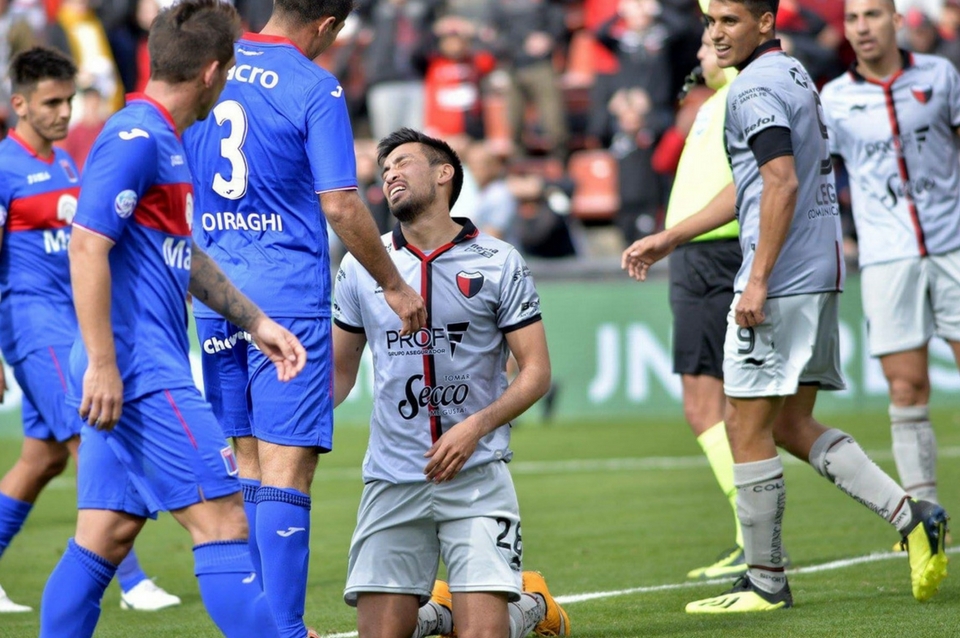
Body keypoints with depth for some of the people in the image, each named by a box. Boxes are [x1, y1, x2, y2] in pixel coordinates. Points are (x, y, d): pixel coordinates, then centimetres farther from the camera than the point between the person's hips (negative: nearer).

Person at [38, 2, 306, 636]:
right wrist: (101, 365, -22)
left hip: (134, 374, 10)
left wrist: (256, 322, 29)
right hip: (140, 370, -10)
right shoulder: (135, 138, -13)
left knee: (104, 538, 8)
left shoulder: (162, 141, 18)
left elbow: (182, 253, 30)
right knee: (223, 521, -10)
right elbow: (87, 247, -20)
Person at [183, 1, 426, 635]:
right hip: (289, 299, -6)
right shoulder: (314, 89, -10)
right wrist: (395, 286, -2)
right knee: (286, 475, -7)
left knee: (247, 468, 14)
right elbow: (340, 205, -13)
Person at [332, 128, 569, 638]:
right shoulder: (359, 266, 8)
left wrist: (476, 427, -16)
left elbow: (536, 370, 0)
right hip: (392, 477, 3)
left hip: (475, 475, -3)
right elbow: (339, 370, 16)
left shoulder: (498, 263, 0)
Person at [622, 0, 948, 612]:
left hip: (780, 284, -10)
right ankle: (910, 514, 3)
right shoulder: (793, 74, 19)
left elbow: (782, 182, -23)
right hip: (821, 274, 10)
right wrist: (670, 238, 29)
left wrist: (758, 280, -23)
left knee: (748, 428, -1)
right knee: (792, 425, 14)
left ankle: (766, 580, 4)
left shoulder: (755, 87, -12)